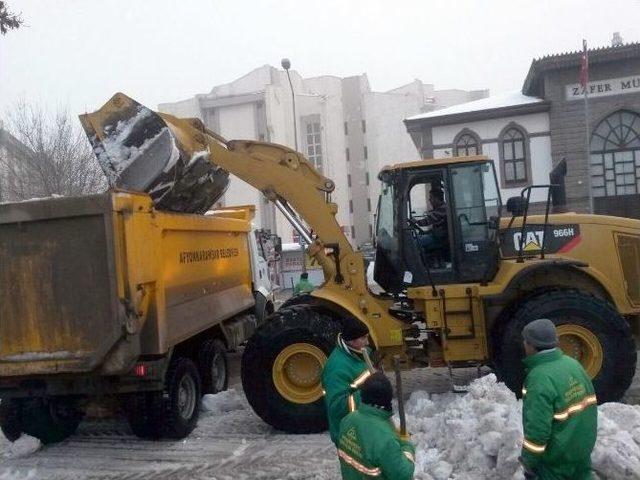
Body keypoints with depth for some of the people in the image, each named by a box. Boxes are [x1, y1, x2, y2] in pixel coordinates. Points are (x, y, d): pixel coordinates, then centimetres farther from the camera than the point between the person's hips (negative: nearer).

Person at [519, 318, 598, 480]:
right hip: (582, 448, 8)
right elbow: (590, 402, 10)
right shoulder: (572, 363, -2)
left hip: (556, 458, -7)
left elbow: (537, 429, -28)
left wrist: (529, 462, -14)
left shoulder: (540, 379, -28)